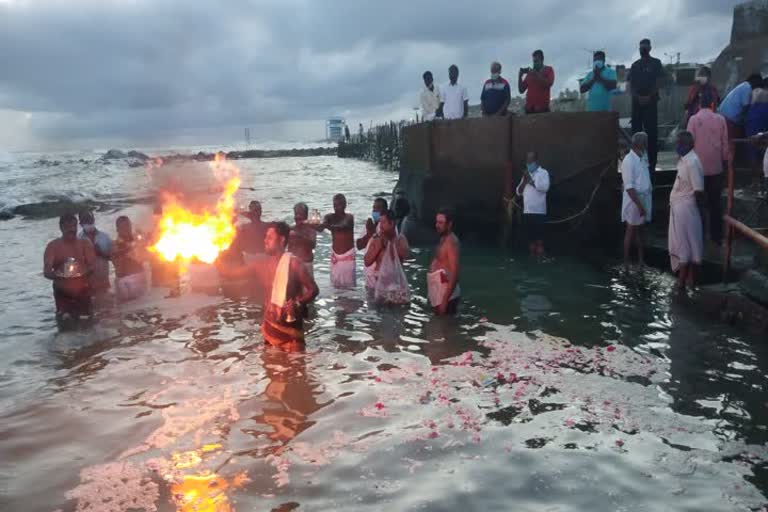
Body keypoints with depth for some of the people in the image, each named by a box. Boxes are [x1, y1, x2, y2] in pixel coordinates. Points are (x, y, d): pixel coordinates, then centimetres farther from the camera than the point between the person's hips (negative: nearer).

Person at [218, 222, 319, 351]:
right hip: (269, 326, 6)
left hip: (291, 327, -6)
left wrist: (298, 304, -25)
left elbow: (313, 289, -9)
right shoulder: (260, 265, 7)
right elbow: (230, 273, 10)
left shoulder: (294, 263, -11)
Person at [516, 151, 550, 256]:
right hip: (527, 211, 6)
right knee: (530, 236, 7)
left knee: (539, 237, -6)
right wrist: (525, 180, -3)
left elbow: (544, 187, -17)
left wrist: (530, 180, -11)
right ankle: (532, 257, 11)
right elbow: (519, 191, 12)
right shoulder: (526, 174, 18)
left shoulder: (543, 172, 0)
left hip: (538, 211, -6)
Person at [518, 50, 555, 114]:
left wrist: (536, 74, -11)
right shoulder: (530, 73, 18)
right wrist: (520, 76, 0)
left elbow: (549, 83, -9)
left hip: (542, 108, -3)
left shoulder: (548, 70, 9)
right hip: (529, 108, 3)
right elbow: (521, 90, 14)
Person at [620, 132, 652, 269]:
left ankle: (641, 260, 24)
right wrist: (639, 205, -23)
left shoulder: (642, 158, 7)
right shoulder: (628, 161, -19)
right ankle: (626, 262, 11)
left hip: (644, 199, 8)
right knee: (631, 231, 1)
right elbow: (629, 187, -22)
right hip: (633, 201, -8)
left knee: (639, 230, 15)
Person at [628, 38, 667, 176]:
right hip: (637, 102, 4)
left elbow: (659, 81, -2)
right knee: (636, 129, 3)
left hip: (651, 101, -4)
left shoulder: (655, 63, 5)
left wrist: (649, 96, -13)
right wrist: (637, 97, -7)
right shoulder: (635, 65, 15)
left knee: (651, 131, -7)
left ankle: (651, 161, -7)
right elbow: (630, 84, 9)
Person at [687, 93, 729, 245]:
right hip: (716, 166, 2)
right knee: (716, 201, 10)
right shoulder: (720, 119, -1)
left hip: (698, 166, -2)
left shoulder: (693, 119, -7)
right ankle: (716, 235, 14)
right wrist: (725, 160, 16)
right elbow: (725, 142, 3)